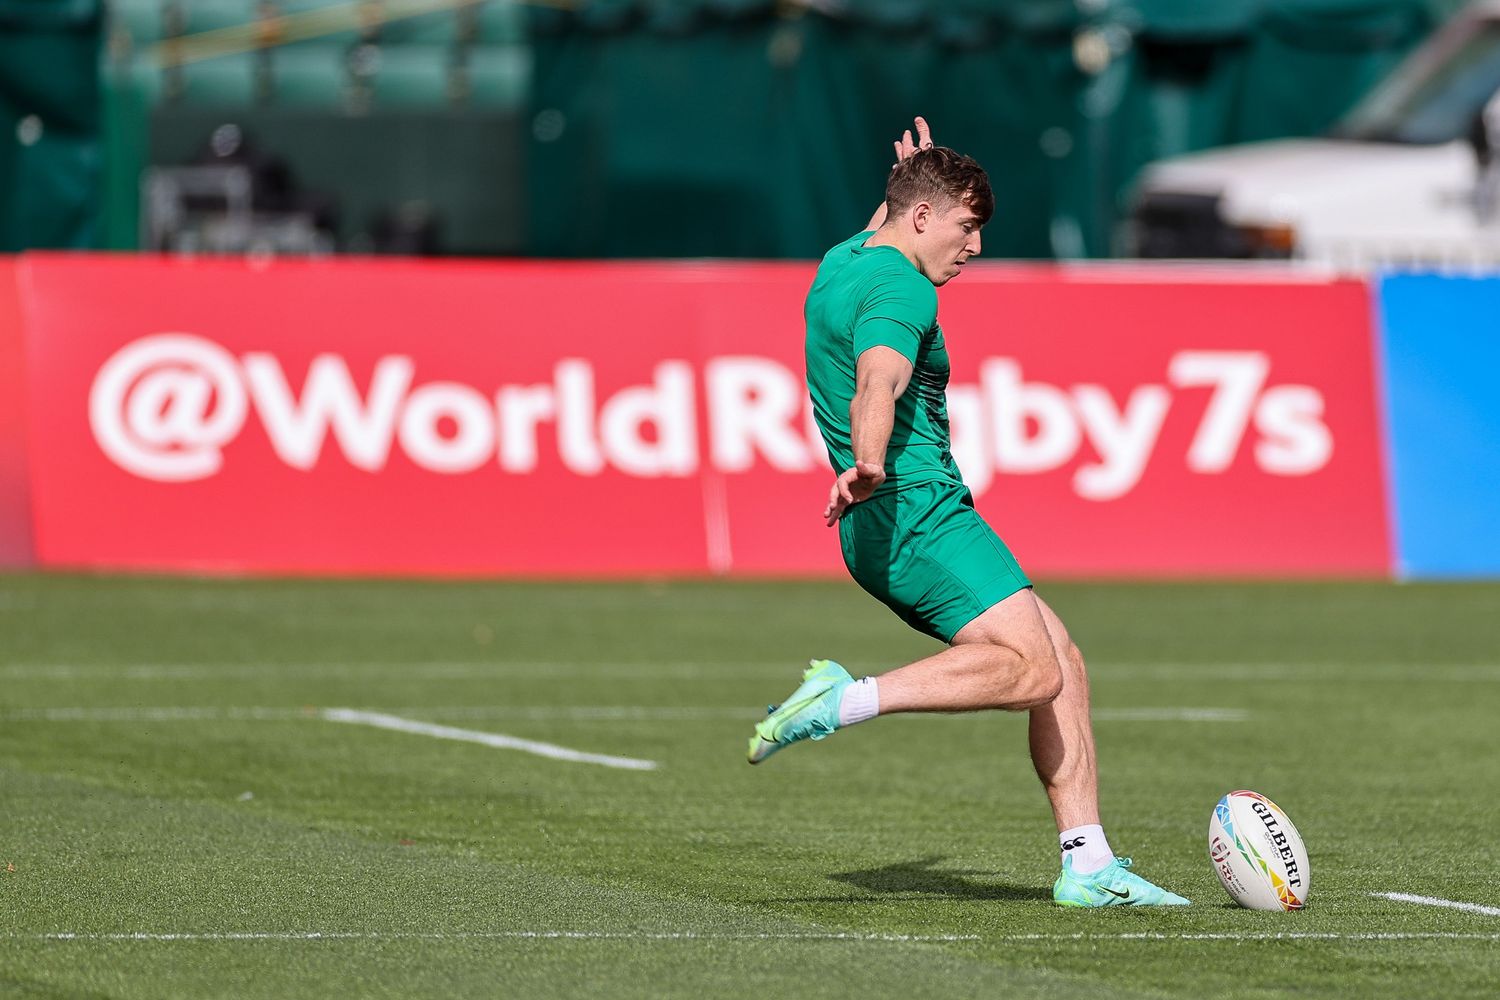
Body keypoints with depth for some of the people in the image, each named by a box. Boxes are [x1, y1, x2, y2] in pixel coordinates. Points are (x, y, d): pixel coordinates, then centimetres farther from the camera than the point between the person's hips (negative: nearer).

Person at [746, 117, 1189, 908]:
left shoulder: (841, 264, 19)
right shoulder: (901, 289, -12)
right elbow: (877, 382, -33)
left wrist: (901, 183, 58)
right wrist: (869, 465, -49)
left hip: (883, 537, 11)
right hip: (919, 515, -11)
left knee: (1062, 665, 7)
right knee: (1030, 671, -25)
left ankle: (1088, 867, 2)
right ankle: (845, 700, -29)